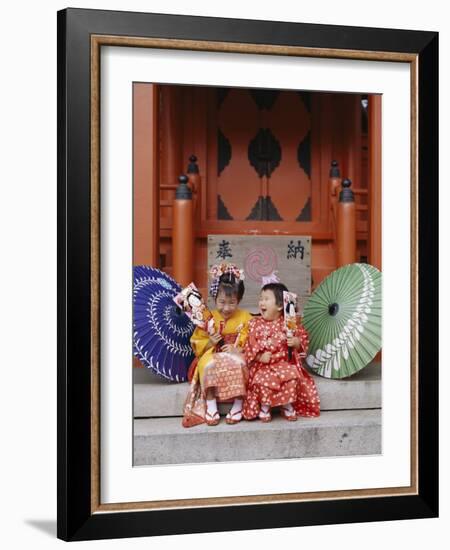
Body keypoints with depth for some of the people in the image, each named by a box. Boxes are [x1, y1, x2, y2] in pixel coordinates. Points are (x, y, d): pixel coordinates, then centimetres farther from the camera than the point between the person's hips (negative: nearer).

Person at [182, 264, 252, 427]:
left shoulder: (245, 318, 4)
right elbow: (197, 344, 7)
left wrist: (238, 348, -19)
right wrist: (210, 342, -13)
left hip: (237, 355, 0)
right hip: (213, 354, 1)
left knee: (237, 364, -35)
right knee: (209, 366, -33)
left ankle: (238, 405, -21)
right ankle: (211, 406, -23)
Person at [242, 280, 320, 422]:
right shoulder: (255, 323, 4)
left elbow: (303, 336, 11)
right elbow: (250, 343, -1)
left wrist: (297, 342, -12)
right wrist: (259, 356, -18)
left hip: (285, 362, 0)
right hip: (262, 364, 0)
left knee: (292, 376, -28)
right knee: (262, 379, -30)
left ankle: (288, 406, -3)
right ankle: (264, 406, -3)